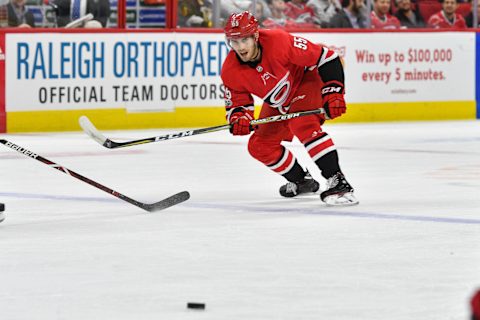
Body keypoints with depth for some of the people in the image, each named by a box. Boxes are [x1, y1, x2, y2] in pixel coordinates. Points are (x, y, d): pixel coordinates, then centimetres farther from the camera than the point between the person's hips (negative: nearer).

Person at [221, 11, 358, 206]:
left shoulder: (279, 42, -36)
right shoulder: (230, 71, -20)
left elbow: (327, 58, -29)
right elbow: (236, 102, -5)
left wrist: (333, 93, -31)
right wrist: (239, 118, -29)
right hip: (278, 105, 7)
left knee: (303, 125, -34)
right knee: (259, 146, 2)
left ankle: (337, 183, -35)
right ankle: (301, 180, 23)